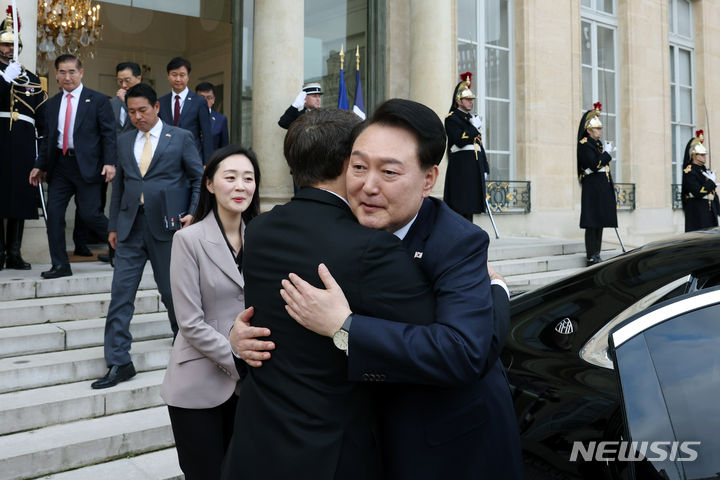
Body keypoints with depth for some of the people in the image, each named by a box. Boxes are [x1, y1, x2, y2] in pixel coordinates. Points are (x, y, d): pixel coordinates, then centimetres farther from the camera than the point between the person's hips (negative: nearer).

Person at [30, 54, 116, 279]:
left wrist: (109, 162, -14)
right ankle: (60, 265, 9)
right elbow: (48, 138, 19)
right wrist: (40, 166, 13)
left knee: (89, 214, -8)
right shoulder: (52, 104, 15)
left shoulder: (98, 100, 0)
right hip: (59, 165, 5)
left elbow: (108, 134, -4)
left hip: (86, 165, -5)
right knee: (53, 213, 0)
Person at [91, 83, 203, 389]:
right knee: (121, 293, -1)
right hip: (131, 226, 4)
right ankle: (118, 363, 5)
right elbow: (119, 185, 16)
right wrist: (114, 226, 12)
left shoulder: (180, 138, 1)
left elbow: (199, 179, 2)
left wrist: (194, 214, -10)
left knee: (171, 289, 6)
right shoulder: (124, 141, 13)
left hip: (166, 226, -3)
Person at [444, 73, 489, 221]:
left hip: (475, 169, 8)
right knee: (461, 209, -10)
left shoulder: (472, 118, 22)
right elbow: (460, 141, -17)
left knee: (469, 209, 9)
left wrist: (485, 169, 17)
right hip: (461, 168, -8)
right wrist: (474, 127, -9)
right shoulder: (452, 118, -3)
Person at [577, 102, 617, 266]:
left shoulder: (598, 144, 18)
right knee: (592, 224, -7)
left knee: (600, 223, 10)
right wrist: (607, 153, -10)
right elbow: (594, 165, -21)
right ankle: (592, 258, -5)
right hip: (592, 189, -10)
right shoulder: (585, 145, -10)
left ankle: (596, 256, 15)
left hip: (602, 189, 10)